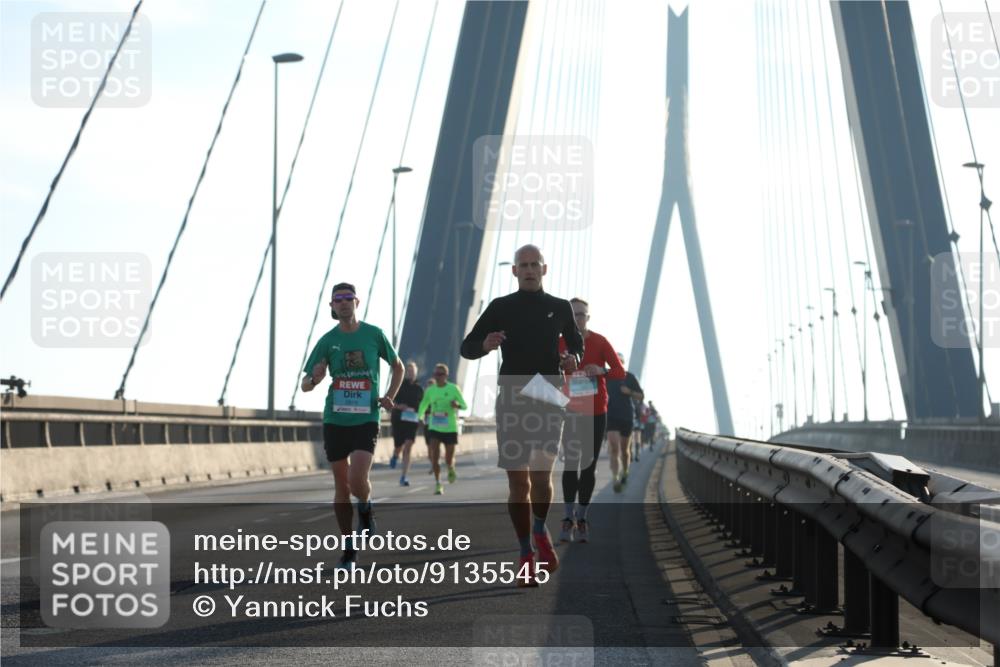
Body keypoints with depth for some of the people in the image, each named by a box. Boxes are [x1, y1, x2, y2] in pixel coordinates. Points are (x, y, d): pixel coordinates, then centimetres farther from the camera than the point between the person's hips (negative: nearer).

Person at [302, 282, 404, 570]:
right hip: (335, 420, 2)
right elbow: (305, 384, 5)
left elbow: (398, 366, 17)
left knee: (357, 481, -19)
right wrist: (314, 379, -19)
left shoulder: (374, 334, 2)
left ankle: (366, 508, 16)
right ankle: (349, 549, 16)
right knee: (341, 486, 4)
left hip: (366, 419, -2)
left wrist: (390, 396, 1)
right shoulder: (328, 340, 3)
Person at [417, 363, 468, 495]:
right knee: (434, 456, -13)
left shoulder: (453, 389, -6)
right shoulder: (430, 390, 2)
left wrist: (457, 405, -28)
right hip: (434, 428, 2)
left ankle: (451, 469, 41)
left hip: (450, 428, -2)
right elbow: (423, 405, 18)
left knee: (449, 459, 4)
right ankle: (438, 484, -2)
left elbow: (464, 406, -7)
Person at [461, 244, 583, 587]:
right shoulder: (500, 307, 7)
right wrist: (485, 345, -14)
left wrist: (573, 358, 1)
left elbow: (576, 343, 24)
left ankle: (541, 531, 15)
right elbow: (466, 347, 8)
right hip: (511, 399, 0)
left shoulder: (560, 307, 10)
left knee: (541, 474, -14)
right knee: (518, 482, 1)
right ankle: (526, 555, 12)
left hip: (549, 398, 0)